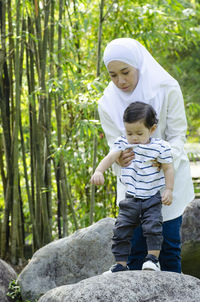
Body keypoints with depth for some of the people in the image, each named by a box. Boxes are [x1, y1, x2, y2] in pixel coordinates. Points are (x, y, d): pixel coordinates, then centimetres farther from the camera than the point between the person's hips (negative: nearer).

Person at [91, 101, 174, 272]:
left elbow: (168, 168, -2)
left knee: (153, 227, -16)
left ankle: (153, 258, -2)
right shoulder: (123, 144, -1)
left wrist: (169, 190, -9)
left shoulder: (160, 147, -8)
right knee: (121, 230, 1)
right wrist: (99, 171, -30)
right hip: (131, 199, 3)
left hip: (152, 198, -3)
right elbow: (110, 157, -13)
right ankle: (121, 264, 9)